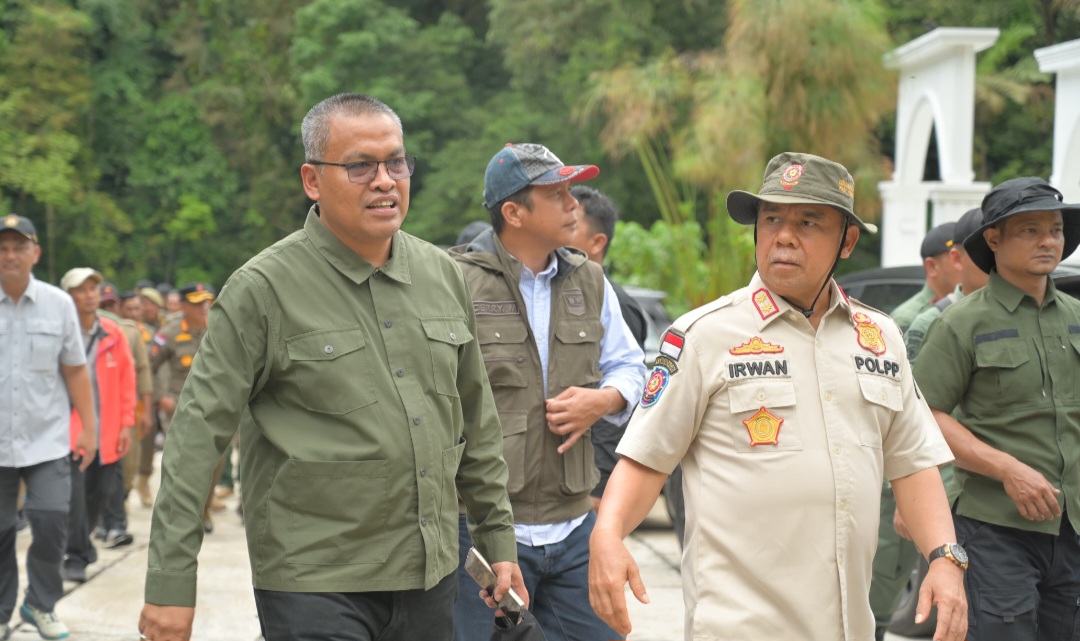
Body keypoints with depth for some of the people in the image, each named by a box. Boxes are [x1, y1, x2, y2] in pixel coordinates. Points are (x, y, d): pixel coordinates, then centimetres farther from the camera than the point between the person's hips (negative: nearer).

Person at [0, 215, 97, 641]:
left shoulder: (58, 304, 3)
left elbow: (75, 370, 6)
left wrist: (89, 428, 3)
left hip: (46, 440, 0)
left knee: (51, 523, -7)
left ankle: (41, 604, 15)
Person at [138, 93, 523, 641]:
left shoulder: (442, 275, 8)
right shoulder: (264, 288, -8)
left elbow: (476, 425, 17)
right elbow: (197, 435, -10)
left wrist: (497, 538, 16)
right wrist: (171, 585, -13)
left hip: (430, 576, 5)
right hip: (314, 588, -5)